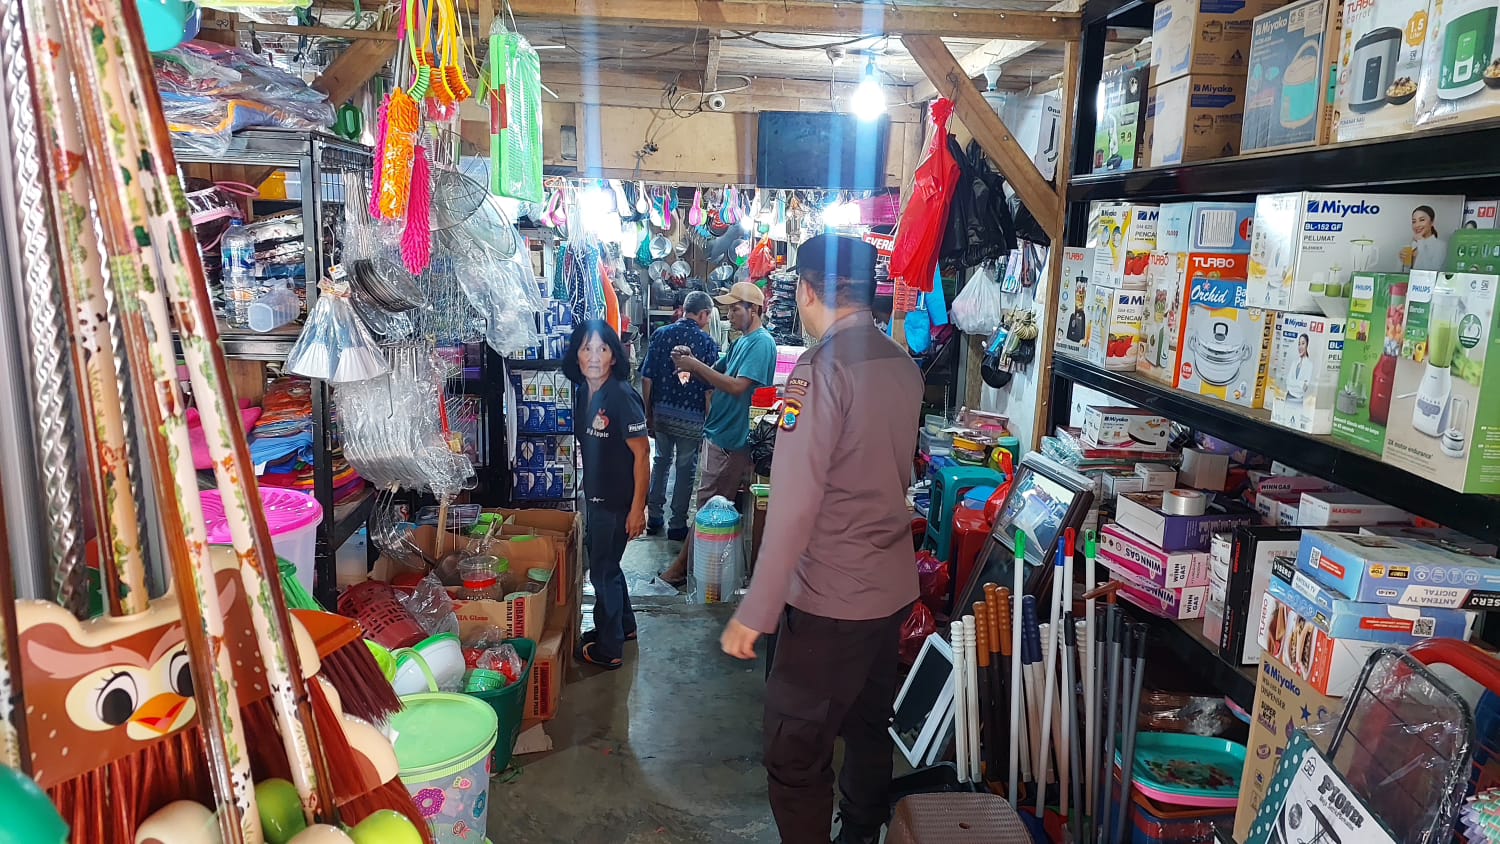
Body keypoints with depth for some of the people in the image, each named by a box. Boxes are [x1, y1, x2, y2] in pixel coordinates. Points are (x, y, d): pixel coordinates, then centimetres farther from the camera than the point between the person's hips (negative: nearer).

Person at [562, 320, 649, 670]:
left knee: (602, 570, 4)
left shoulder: (622, 396, -22)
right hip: (594, 495, 8)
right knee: (602, 562, 22)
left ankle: (609, 649, 22)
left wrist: (637, 508, -20)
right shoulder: (583, 392, 2)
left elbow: (641, 454, -20)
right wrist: (588, 490, 15)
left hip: (617, 500, -8)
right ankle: (623, 625, 43)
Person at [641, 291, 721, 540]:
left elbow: (646, 378, -1)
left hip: (661, 412, 4)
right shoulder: (707, 343, -10)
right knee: (685, 468, 9)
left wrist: (649, 414, 9)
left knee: (661, 461, 20)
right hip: (691, 417, -3)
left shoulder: (661, 334, -1)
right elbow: (709, 389, -11)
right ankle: (677, 525, 16)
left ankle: (654, 518, 26)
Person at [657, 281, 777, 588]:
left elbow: (737, 387, -24)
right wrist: (692, 362, -3)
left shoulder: (762, 343, -14)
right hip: (718, 433, 10)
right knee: (708, 505, 15)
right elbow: (715, 376, 17)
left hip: (731, 440, -10)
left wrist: (696, 366, -19)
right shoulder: (741, 342, 17)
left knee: (708, 507, -2)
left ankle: (683, 567, 6)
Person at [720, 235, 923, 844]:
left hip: (830, 599, -8)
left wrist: (754, 614, -18)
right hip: (894, 587, 8)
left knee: (795, 756, 4)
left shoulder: (822, 368, -19)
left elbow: (794, 505, -23)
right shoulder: (903, 366, 4)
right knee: (868, 729, 23)